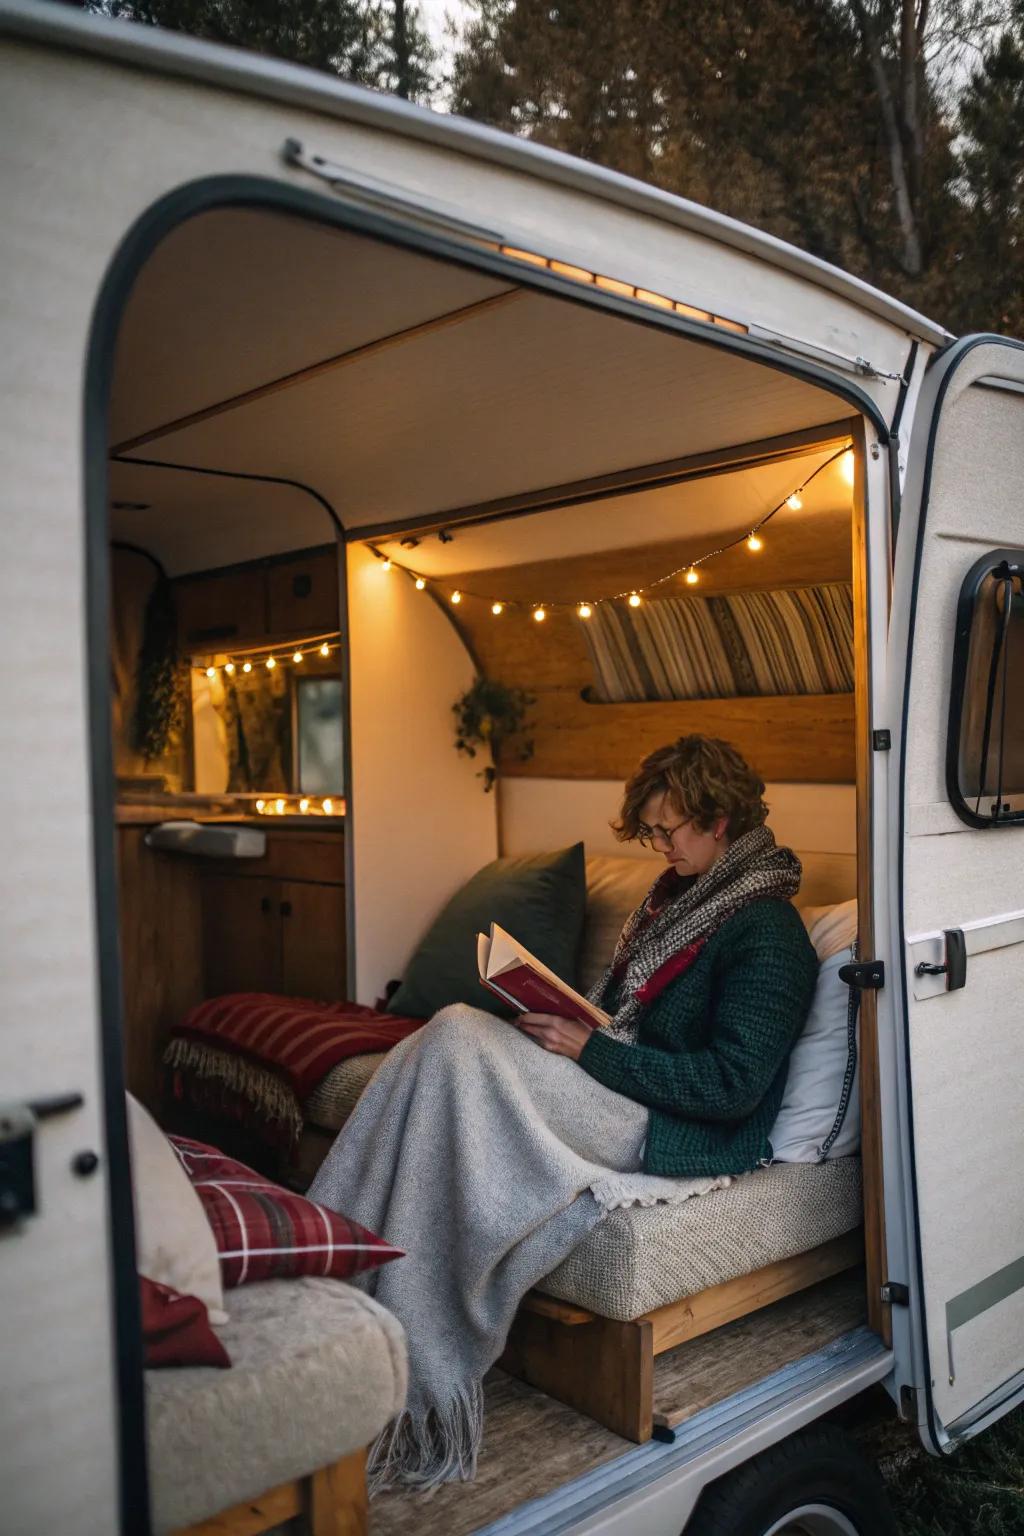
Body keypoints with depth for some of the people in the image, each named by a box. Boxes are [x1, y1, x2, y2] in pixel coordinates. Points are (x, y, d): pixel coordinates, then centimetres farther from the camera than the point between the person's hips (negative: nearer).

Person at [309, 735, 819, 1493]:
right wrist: (566, 1020, 1)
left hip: (678, 1135, -8)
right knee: (454, 1028, -15)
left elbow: (732, 1086, -18)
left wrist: (591, 1048, -19)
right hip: (614, 1084, 9)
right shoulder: (681, 893, 17)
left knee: (459, 1039, -25)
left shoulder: (767, 933, -10)